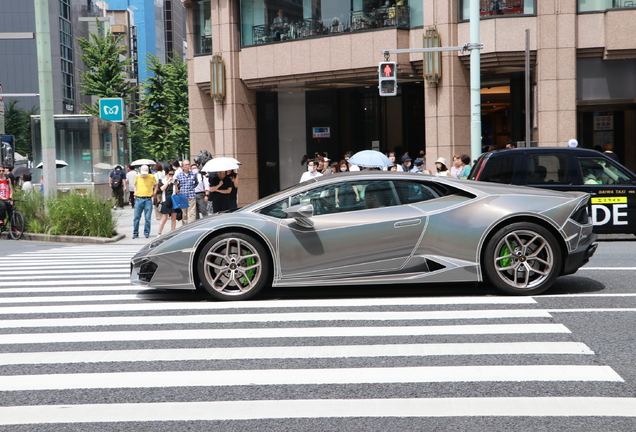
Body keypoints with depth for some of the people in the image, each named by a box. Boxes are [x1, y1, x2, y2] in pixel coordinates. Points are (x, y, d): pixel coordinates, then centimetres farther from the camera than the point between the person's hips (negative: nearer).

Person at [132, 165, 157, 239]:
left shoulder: (151, 177, 1)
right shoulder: (137, 177, 6)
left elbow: (155, 185, 16)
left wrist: (154, 192, 4)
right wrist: (135, 192, 11)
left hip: (148, 199, -1)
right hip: (139, 199, 1)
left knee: (147, 218, 0)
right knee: (136, 217, 2)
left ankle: (147, 233, 11)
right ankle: (135, 233, 10)